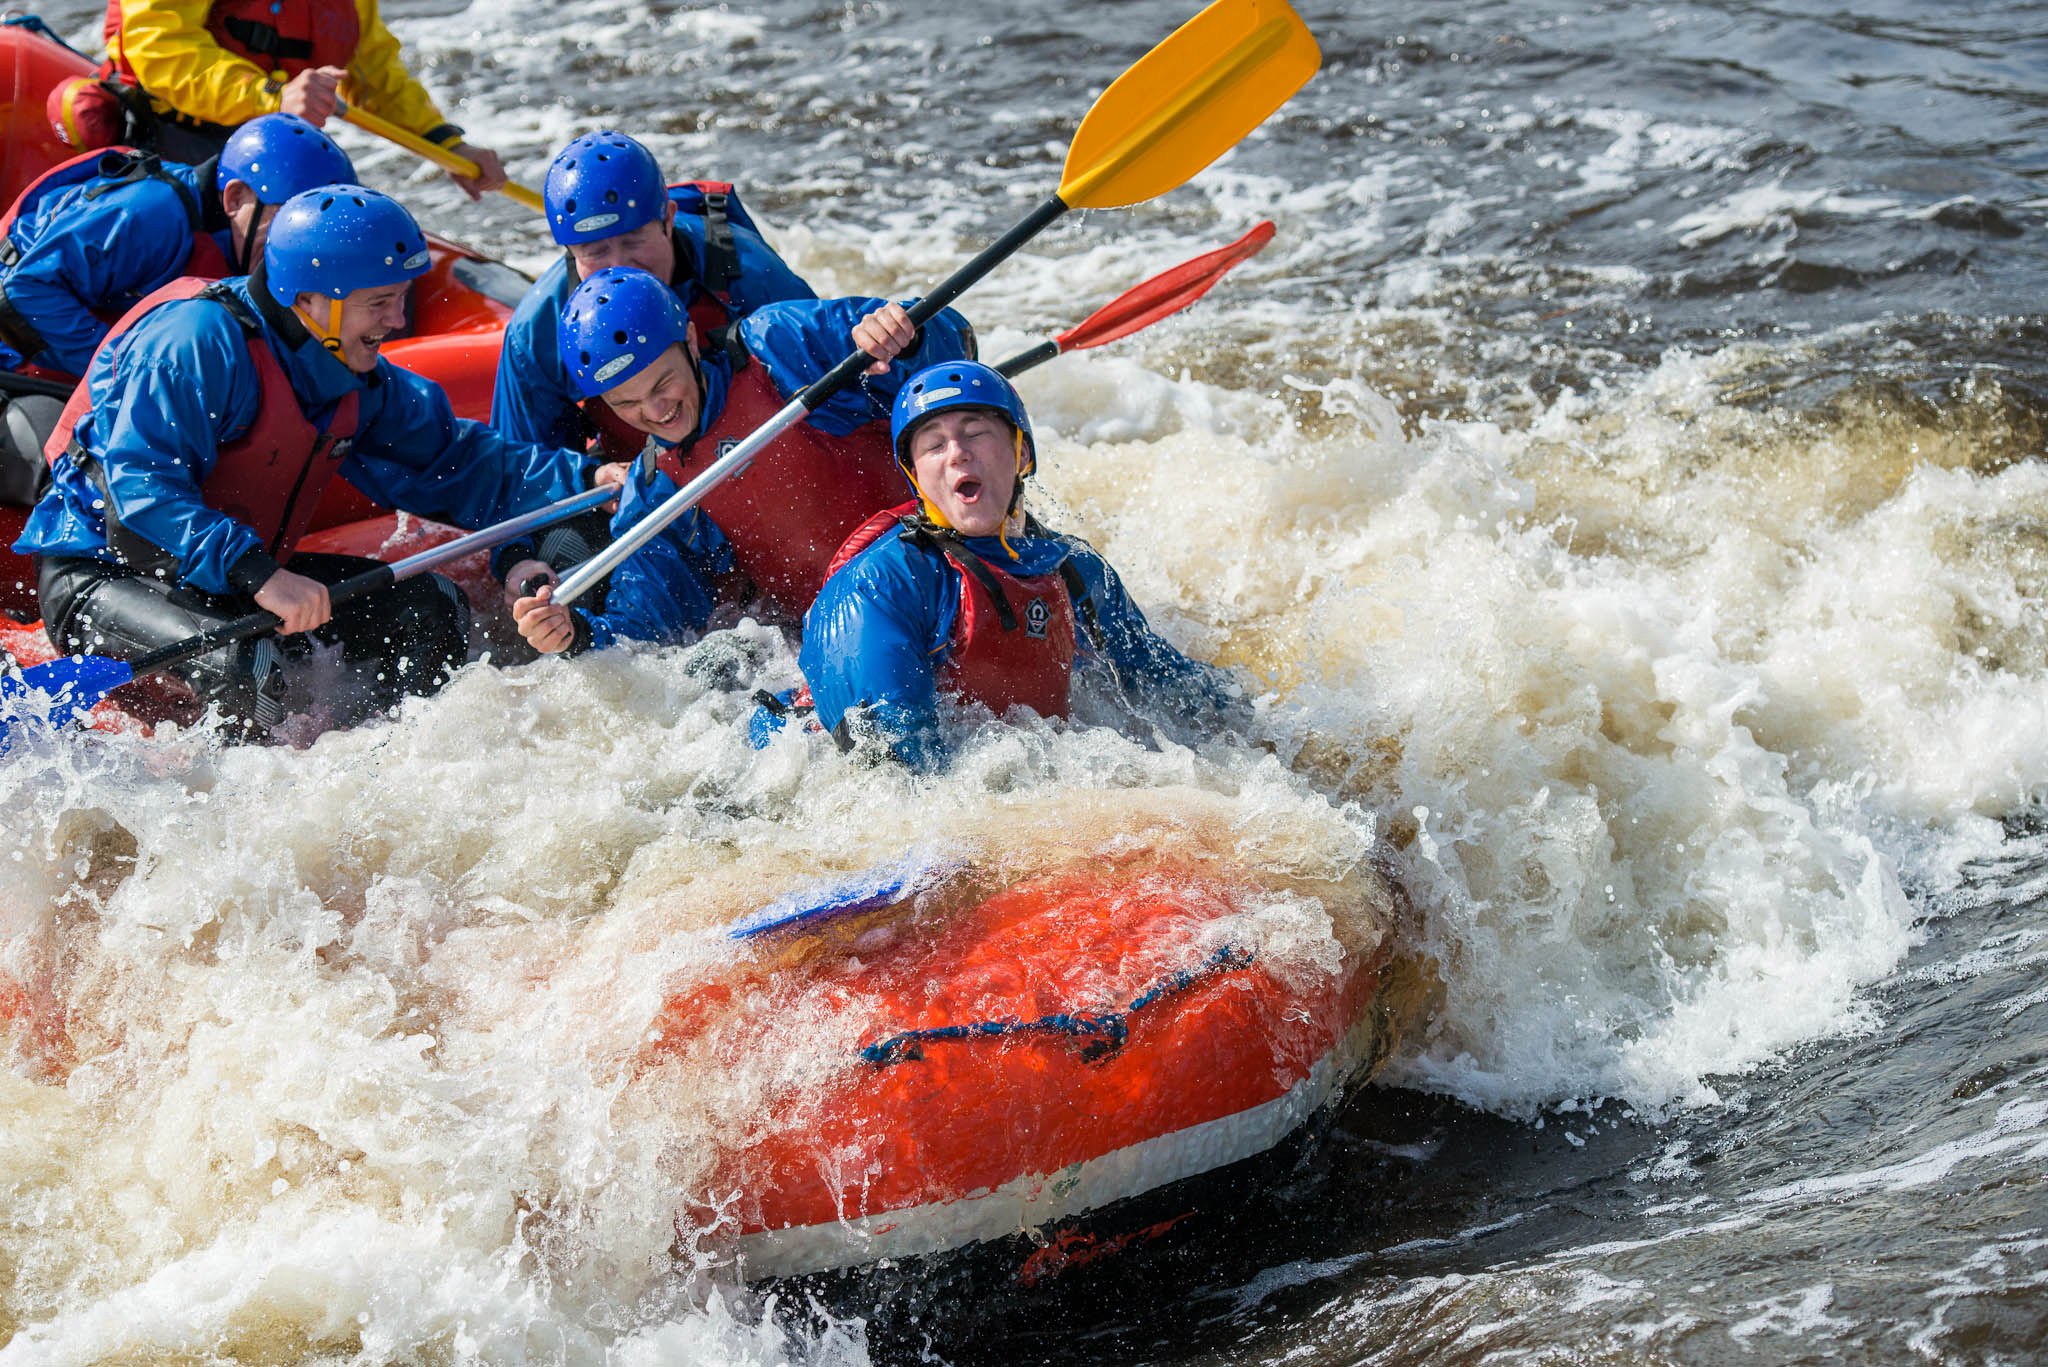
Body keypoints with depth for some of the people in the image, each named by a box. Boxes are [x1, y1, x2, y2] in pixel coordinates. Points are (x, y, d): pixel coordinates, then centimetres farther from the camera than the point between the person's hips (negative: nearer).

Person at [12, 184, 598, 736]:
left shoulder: (355, 377, 4)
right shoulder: (199, 338, -24)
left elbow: (451, 465, 9)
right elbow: (142, 486, -32)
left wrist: (582, 482, -4)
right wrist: (257, 575, -41)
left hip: (234, 577, 9)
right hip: (99, 577, -9)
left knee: (429, 607, -1)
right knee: (255, 671, -37)